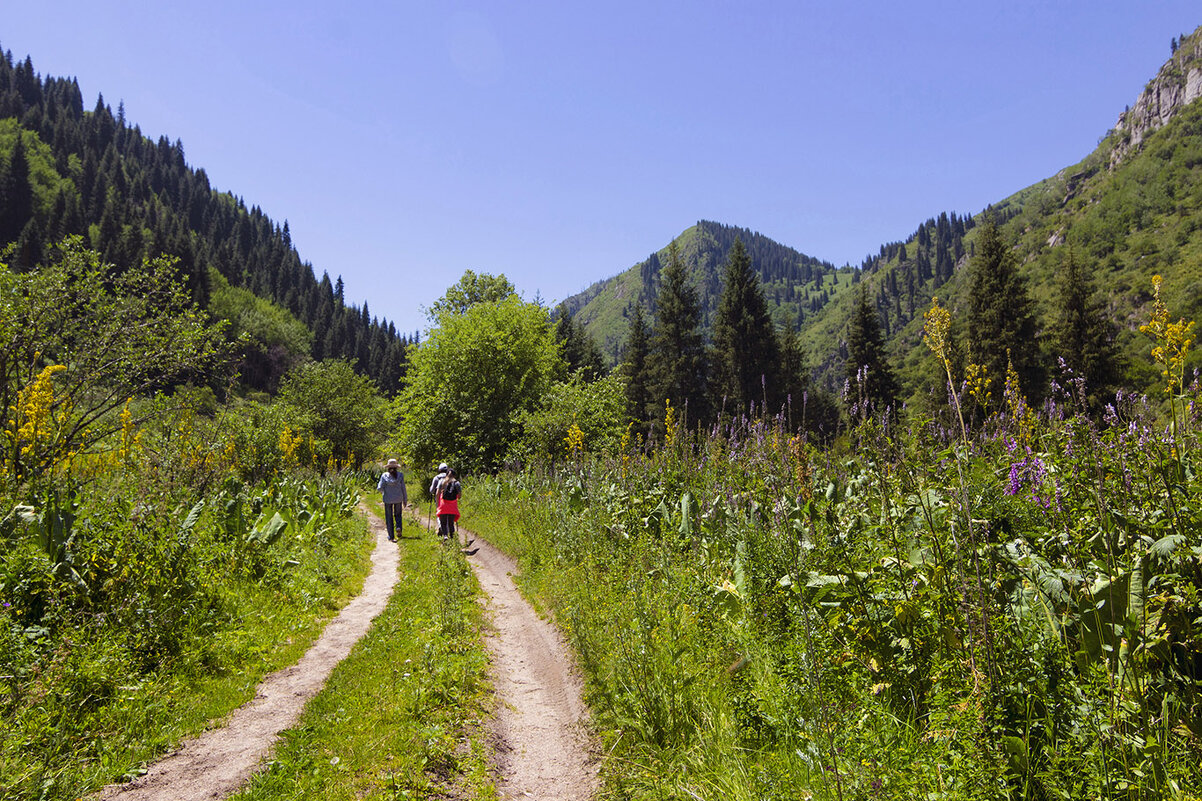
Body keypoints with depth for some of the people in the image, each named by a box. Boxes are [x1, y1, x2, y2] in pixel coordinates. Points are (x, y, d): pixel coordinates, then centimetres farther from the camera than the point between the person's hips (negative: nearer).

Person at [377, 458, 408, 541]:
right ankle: (398, 527, -6)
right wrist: (405, 499, 7)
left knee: (389, 517, 9)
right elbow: (403, 488, -1)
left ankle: (391, 537, 9)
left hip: (388, 499, -1)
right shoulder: (400, 475, -4)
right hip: (398, 498, 1)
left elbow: (380, 488, -10)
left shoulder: (384, 475, -7)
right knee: (398, 515, 21)